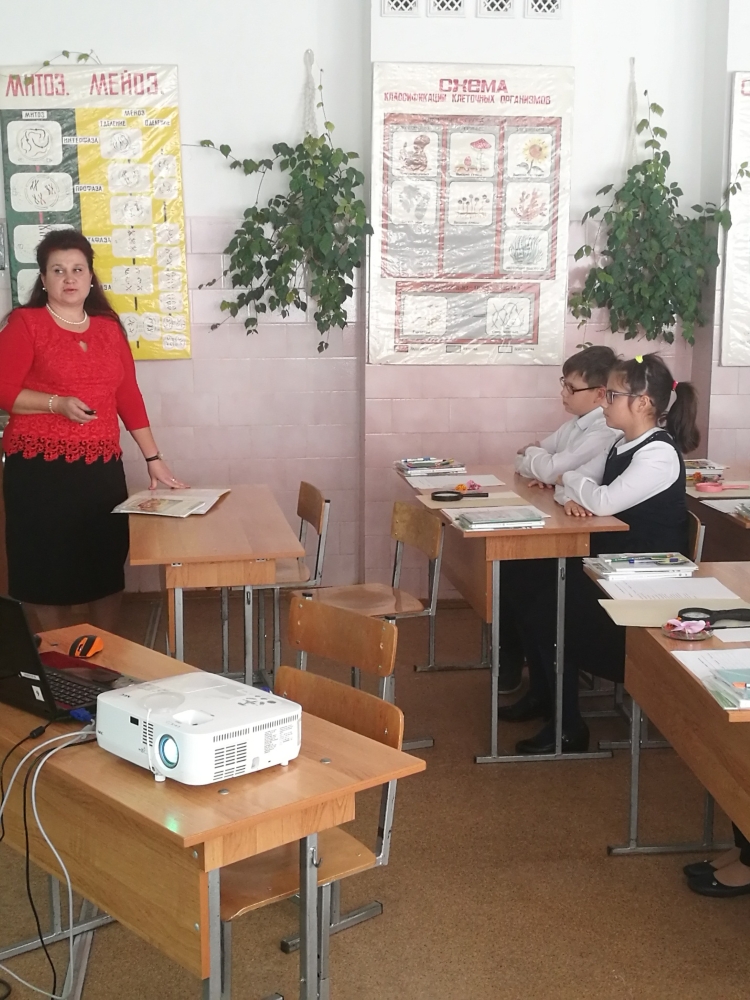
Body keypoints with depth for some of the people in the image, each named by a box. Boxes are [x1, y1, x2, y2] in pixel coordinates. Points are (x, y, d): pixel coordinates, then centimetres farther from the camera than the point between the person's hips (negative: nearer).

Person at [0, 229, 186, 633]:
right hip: (40, 469, -4)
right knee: (47, 570, 2)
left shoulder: (109, 328, 13)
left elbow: (129, 396, 12)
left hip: (102, 468, 5)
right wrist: (58, 403, -20)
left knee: (106, 566, 10)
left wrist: (153, 459, 10)